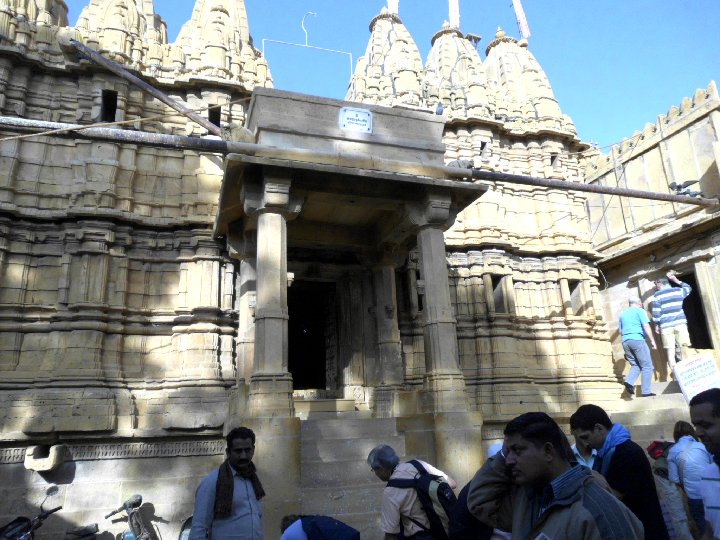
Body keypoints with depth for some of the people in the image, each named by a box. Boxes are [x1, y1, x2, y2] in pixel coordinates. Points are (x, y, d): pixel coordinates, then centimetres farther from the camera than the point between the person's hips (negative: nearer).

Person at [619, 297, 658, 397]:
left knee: (635, 365, 14)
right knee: (647, 366, 1)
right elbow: (646, 326, -8)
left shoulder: (623, 314, 21)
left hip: (625, 342, 6)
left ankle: (629, 381, -11)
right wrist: (652, 341, -5)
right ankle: (646, 391, -4)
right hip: (637, 340, -6)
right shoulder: (640, 311, 4)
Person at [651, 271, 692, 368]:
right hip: (680, 323, 3)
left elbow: (656, 312, -3)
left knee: (670, 352, -3)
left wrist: (657, 325, 7)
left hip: (666, 326, -3)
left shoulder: (657, 295, 0)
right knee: (680, 351, 0)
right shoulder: (678, 291, 10)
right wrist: (675, 280, 37)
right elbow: (688, 288, 34)